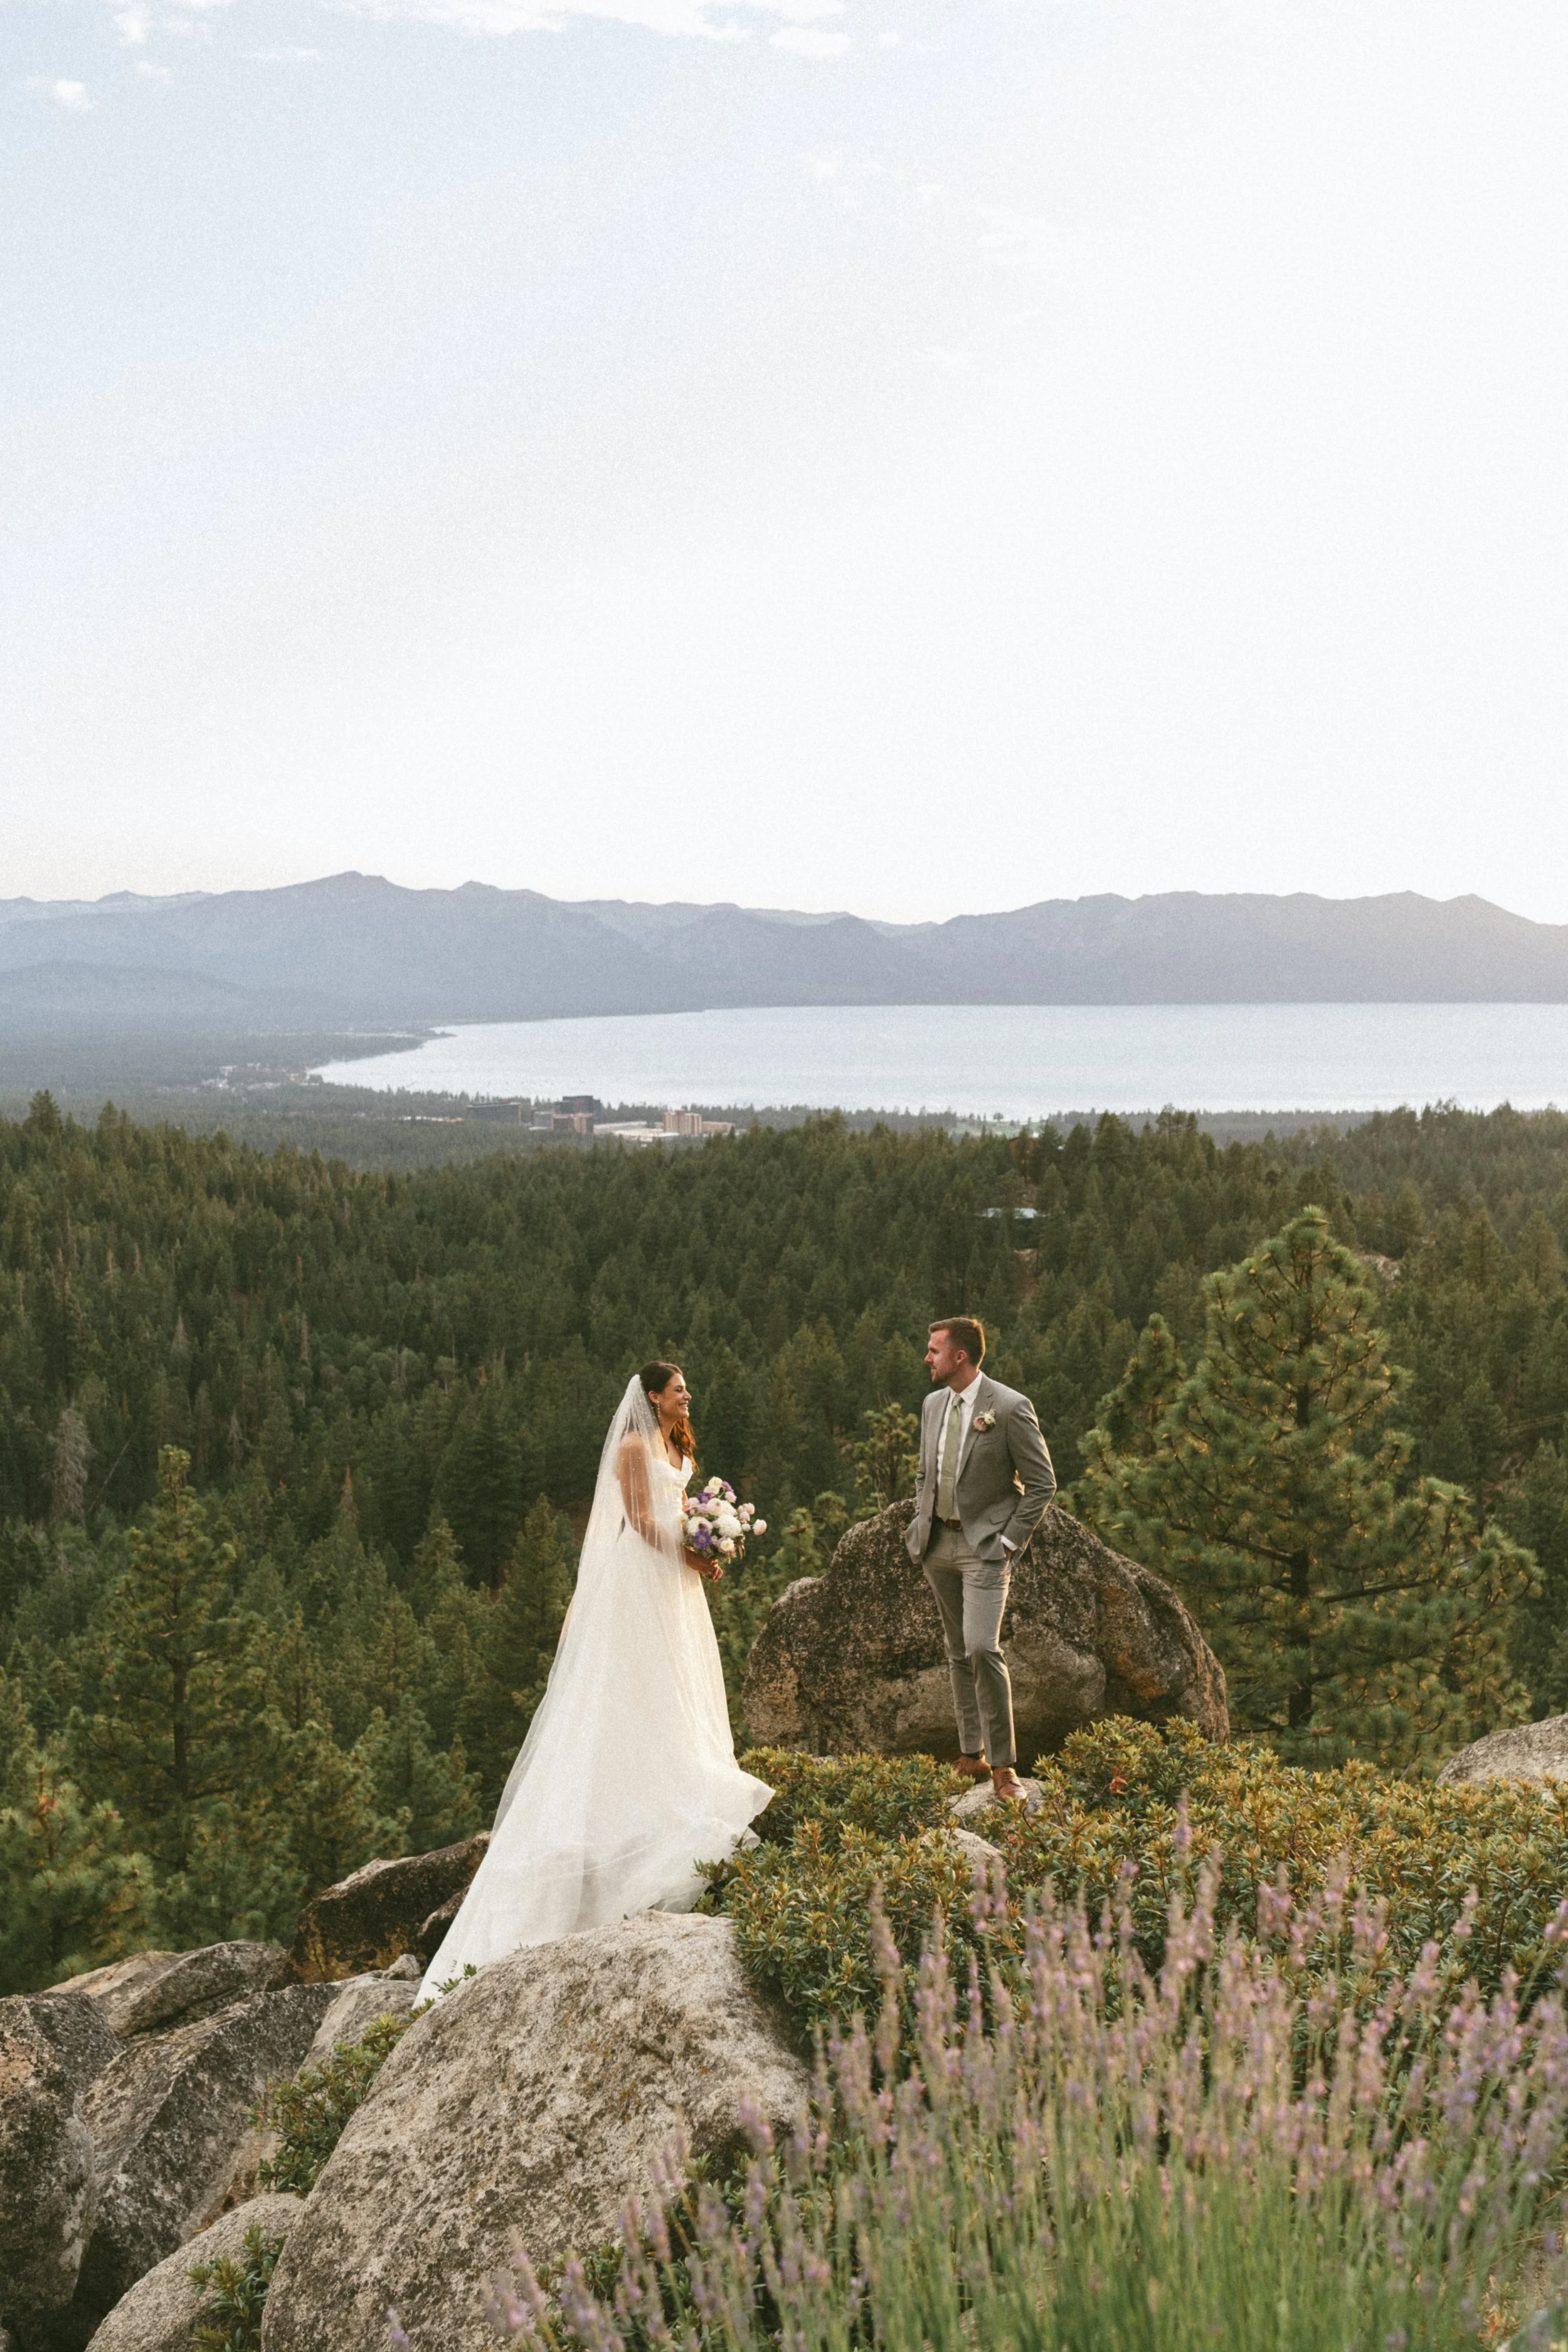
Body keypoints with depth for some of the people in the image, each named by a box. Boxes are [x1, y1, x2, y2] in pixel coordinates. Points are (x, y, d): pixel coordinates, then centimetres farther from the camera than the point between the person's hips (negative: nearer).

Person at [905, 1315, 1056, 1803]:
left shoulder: (1010, 1408, -13)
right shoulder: (933, 1405, 8)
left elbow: (1042, 1483, -9)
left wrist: (1009, 1541, -12)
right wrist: (919, 1526, 10)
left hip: (984, 1547, -7)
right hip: (938, 1544, 7)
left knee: (982, 1649, -17)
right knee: (957, 1653, 11)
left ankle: (1003, 1764, -7)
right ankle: (973, 1756, 20)